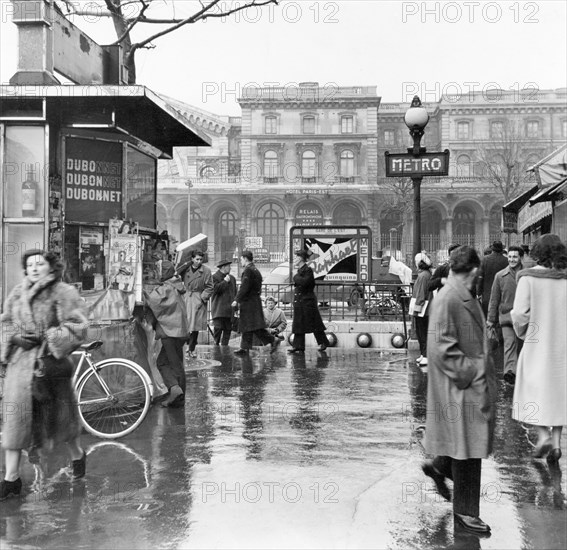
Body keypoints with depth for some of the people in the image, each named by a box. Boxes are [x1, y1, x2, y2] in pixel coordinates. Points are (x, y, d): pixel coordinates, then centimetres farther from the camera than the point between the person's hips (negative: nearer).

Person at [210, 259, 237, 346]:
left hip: (229, 308, 6)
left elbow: (235, 292, 25)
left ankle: (224, 346, 9)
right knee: (218, 328, -12)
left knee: (228, 329, 3)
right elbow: (215, 288, -18)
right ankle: (216, 344, -3)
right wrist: (225, 281, -12)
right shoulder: (215, 277, -2)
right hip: (219, 309, -6)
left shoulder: (232, 278, 18)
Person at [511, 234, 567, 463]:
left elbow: (520, 312, -14)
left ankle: (543, 435, -1)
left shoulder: (528, 277, -12)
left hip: (537, 344, -3)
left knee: (535, 389, 12)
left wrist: (522, 332, 4)